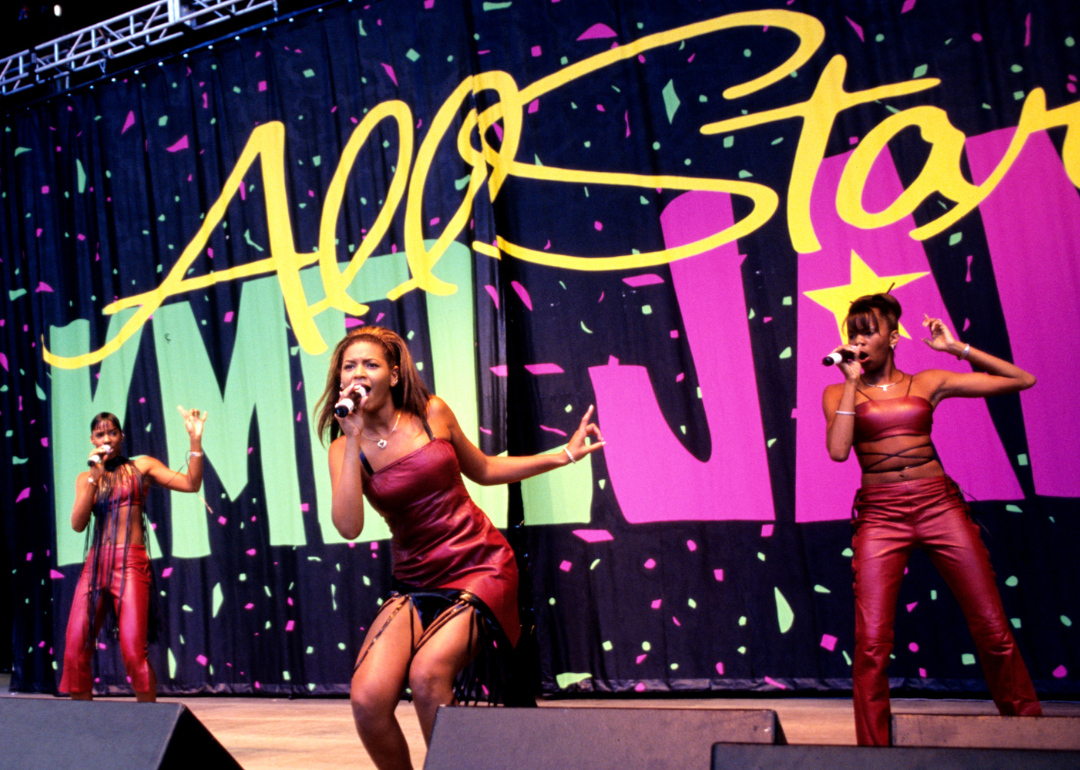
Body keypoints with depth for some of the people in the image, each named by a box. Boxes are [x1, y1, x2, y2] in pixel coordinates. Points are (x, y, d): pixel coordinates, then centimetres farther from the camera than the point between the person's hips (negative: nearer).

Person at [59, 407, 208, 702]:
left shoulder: (141, 467, 8)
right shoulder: (86, 478, 16)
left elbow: (191, 483, -2)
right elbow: (78, 523, 1)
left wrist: (195, 440, -12)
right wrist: (95, 476, -4)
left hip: (130, 563, -4)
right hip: (94, 565, 4)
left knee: (133, 651, -13)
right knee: (74, 652, -2)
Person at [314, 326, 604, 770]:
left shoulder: (432, 413, 0)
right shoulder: (346, 448, 0)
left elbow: (482, 470, 16)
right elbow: (349, 527, -17)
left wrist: (565, 455, 13)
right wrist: (354, 441, -18)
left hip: (479, 566, -2)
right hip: (416, 583, 2)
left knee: (427, 674, -26)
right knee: (367, 699, -18)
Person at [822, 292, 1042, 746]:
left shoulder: (929, 383, 10)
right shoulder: (840, 393, 10)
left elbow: (1022, 380, 11)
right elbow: (838, 450, -10)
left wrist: (958, 348, 6)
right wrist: (853, 382, -5)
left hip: (939, 505, 1)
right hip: (880, 516, -1)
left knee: (993, 629, 1)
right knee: (871, 642, -8)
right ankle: (873, 749, 5)